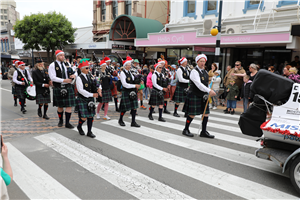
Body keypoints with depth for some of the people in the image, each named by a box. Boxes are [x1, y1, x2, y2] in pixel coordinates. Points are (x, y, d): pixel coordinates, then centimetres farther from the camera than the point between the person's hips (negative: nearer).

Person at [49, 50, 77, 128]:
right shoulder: (52, 65, -3)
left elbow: (74, 72, 15)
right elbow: (52, 78, -13)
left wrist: (74, 75, -10)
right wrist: (64, 80, -22)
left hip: (68, 87, 3)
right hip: (58, 88, -3)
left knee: (69, 105, -2)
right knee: (60, 106, 10)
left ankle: (67, 123, 7)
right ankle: (60, 121, 32)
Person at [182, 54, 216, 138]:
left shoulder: (204, 71, 12)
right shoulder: (194, 71, -14)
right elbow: (198, 84, -26)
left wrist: (206, 94, 4)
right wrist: (209, 91, -34)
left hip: (203, 96, 8)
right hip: (194, 96, -8)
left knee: (206, 113, 6)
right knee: (192, 114, -1)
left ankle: (204, 132, 17)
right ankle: (186, 130, 19)